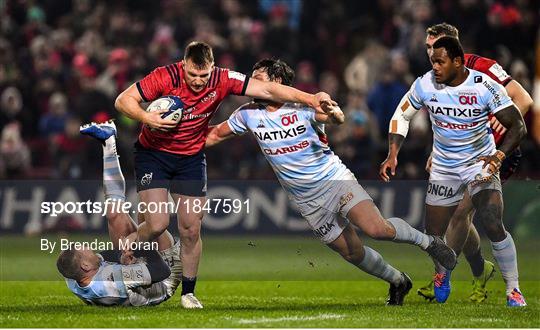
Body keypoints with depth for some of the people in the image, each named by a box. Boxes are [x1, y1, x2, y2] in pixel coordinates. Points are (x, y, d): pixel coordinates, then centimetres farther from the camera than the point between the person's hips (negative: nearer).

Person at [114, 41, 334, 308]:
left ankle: (188, 292, 13)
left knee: (191, 228, -2)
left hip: (191, 158, 3)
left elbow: (267, 90, -14)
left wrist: (311, 99, -21)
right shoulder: (165, 77, -22)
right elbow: (123, 100, -17)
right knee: (157, 224, -15)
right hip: (153, 154, -3)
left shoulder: (222, 80, -14)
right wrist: (146, 118, -34)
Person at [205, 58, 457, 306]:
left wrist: (334, 114, -52)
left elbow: (338, 120, -29)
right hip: (308, 201, 4)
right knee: (352, 253, 4)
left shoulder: (302, 106, -13)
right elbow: (216, 134, 13)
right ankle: (398, 282, 26)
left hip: (334, 179, -4)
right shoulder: (248, 114, 0)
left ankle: (425, 241, 0)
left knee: (376, 228, -24)